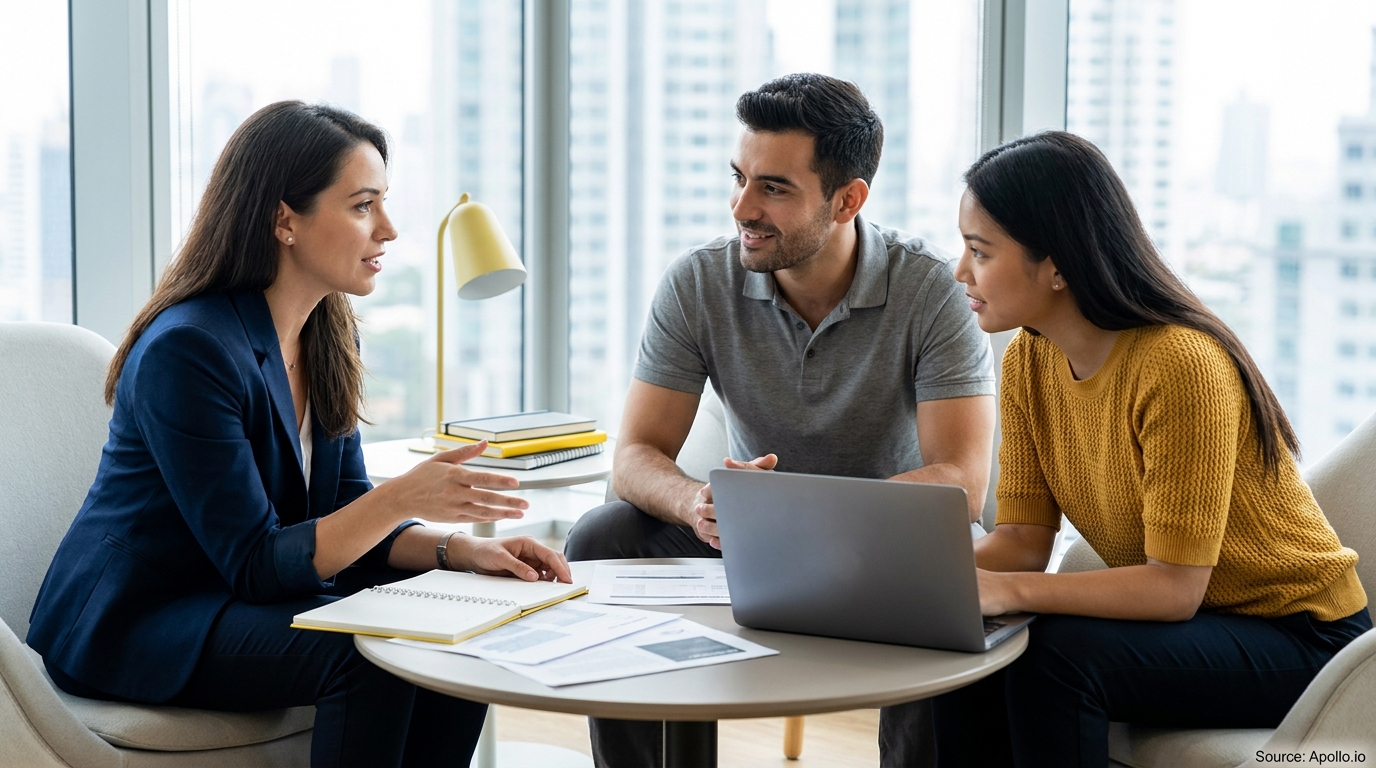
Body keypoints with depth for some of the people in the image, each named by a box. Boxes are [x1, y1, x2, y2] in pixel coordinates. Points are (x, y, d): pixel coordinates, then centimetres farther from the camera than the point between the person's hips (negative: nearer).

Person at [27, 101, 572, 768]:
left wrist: (458, 550, -13)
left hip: (241, 603, 8)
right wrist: (401, 500, -33)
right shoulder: (189, 350, -23)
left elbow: (346, 516, 6)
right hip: (132, 628, -8)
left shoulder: (328, 337, 4)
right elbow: (255, 563, -23)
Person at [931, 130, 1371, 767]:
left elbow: (1174, 587, -26)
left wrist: (1007, 591, -33)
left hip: (1298, 638, -7)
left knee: (1056, 654, -28)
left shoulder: (1179, 364, -27)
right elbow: (1022, 538, -3)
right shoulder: (1028, 361, -2)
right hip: (1180, 619, 7)